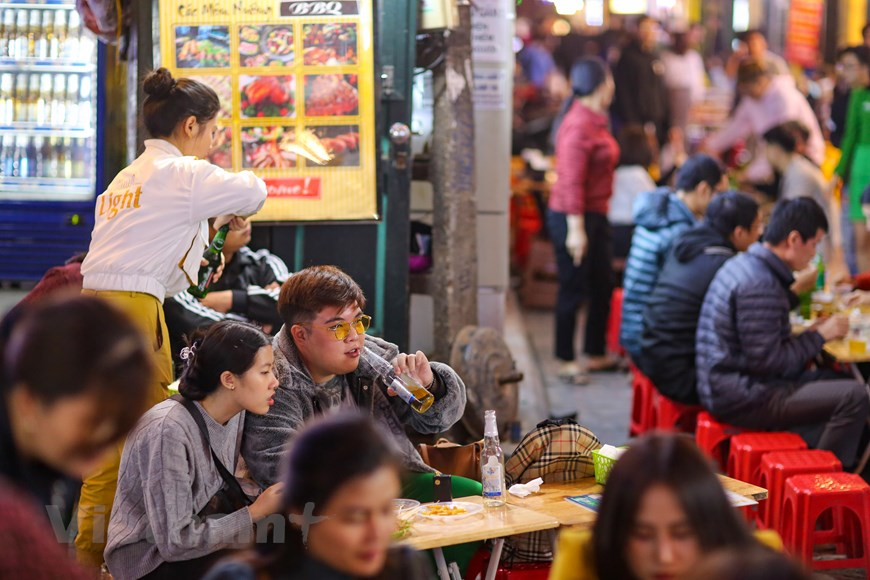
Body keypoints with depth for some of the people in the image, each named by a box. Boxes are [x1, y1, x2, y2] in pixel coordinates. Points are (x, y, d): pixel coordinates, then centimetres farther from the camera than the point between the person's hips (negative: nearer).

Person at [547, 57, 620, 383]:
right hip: (574, 217, -10)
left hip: (596, 215, 10)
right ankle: (565, 361, 11)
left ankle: (596, 354, 27)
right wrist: (575, 229, -24)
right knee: (573, 291, 0)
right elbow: (571, 181, -23)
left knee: (602, 287, 15)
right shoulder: (579, 125, -20)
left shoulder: (595, 121, 11)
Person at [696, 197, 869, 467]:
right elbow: (768, 362, -20)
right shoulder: (759, 285, -20)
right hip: (741, 398, -11)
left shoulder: (744, 264, 12)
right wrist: (819, 336, -8)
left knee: (832, 380, 19)